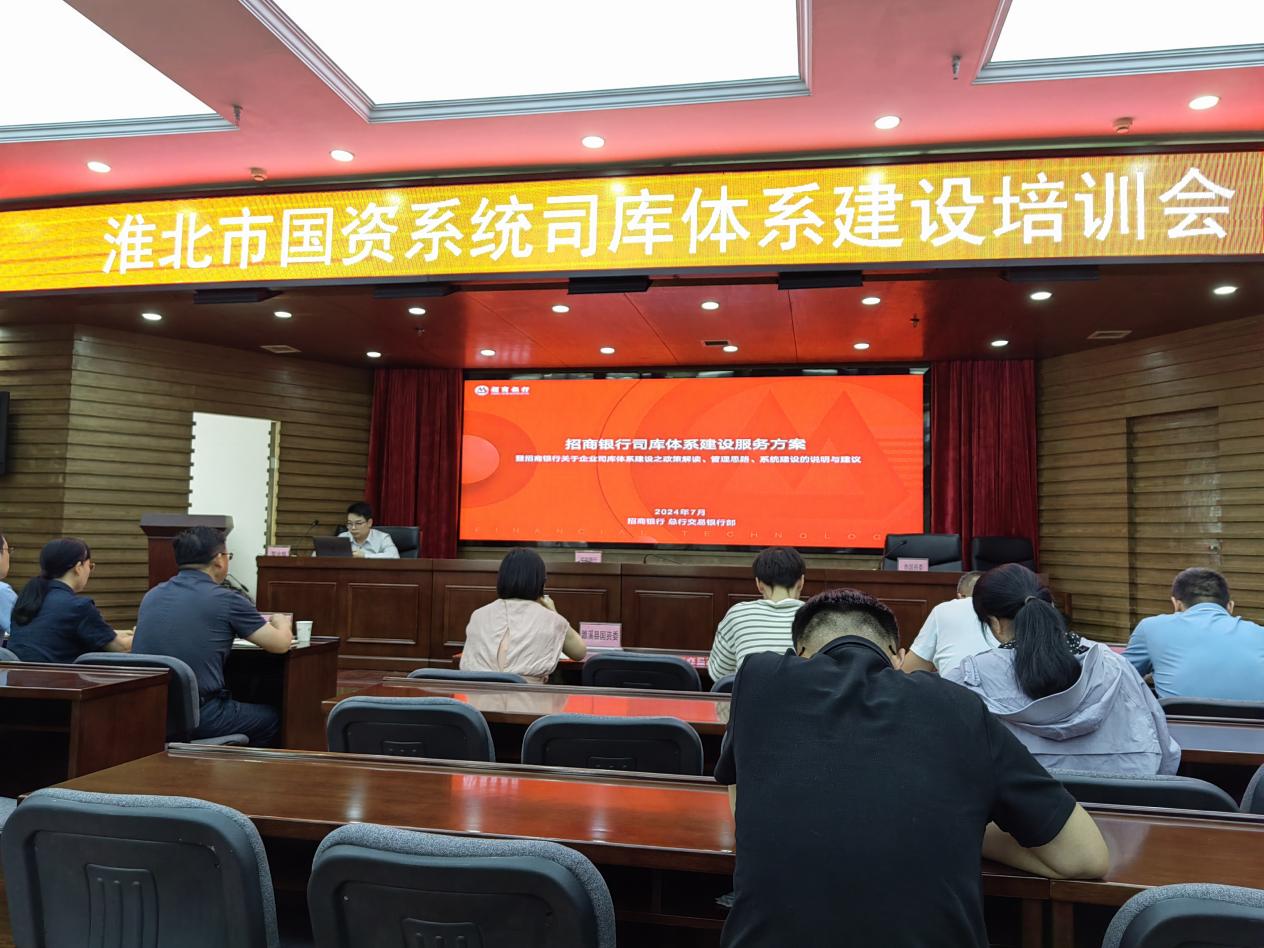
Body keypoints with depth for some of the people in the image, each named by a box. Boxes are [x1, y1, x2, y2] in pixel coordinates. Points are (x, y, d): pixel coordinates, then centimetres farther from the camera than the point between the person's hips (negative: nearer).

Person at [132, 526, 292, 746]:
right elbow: (280, 643, -1)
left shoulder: (152, 595, 8)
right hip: (196, 717, -6)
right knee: (270, 718, 20)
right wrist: (282, 622, 22)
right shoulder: (226, 600, -10)